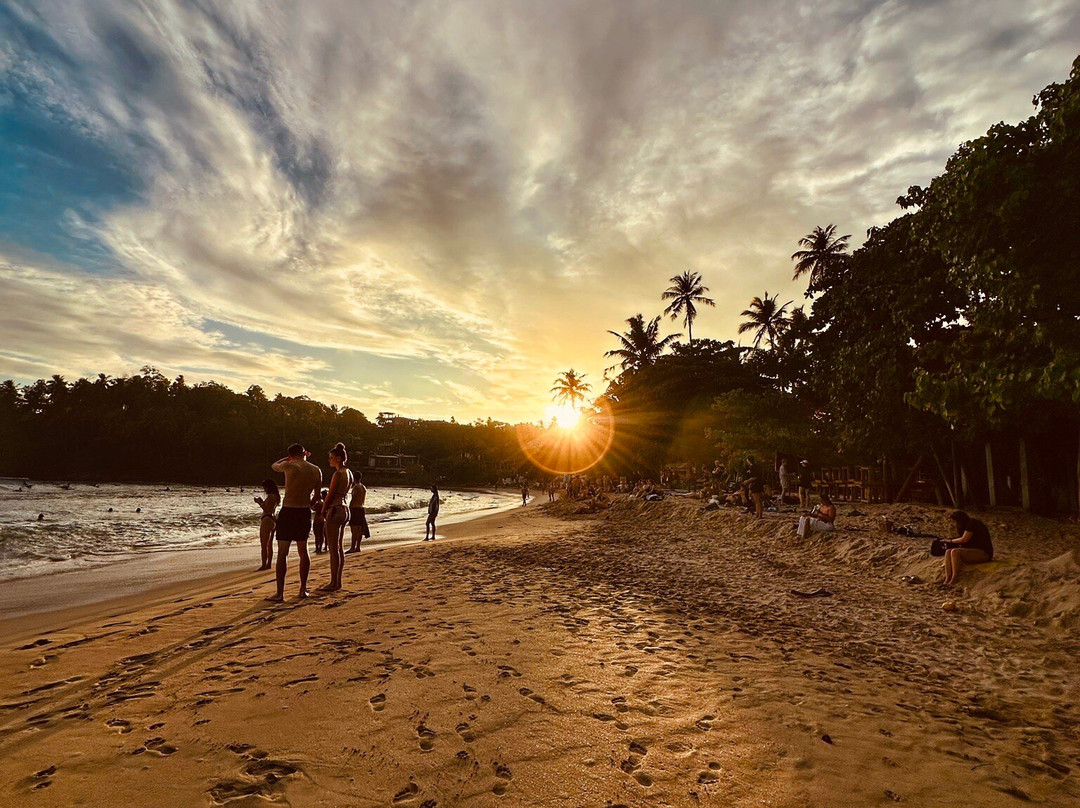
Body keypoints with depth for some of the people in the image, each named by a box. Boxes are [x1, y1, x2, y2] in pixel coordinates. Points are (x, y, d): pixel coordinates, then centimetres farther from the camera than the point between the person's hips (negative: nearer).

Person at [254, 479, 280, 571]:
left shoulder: (270, 496, -15)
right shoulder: (276, 496, 14)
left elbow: (267, 510, -19)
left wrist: (260, 503, -11)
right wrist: (262, 502, 14)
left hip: (267, 520, -10)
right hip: (273, 520, 10)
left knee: (264, 545, -6)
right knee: (269, 544, 15)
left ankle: (264, 565, -5)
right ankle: (269, 564, 21)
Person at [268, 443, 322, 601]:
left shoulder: (289, 466, -10)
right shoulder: (316, 470, 2)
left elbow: (274, 466, 13)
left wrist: (289, 457, 24)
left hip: (288, 512, -4)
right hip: (305, 512, 4)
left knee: (282, 553, 1)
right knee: (303, 551, 14)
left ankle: (280, 593, 1)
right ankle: (303, 589, 20)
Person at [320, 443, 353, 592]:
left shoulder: (338, 474, -16)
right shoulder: (348, 473, 11)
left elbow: (329, 496, -14)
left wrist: (323, 511, -2)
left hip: (335, 511, -9)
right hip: (344, 509, 9)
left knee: (333, 549, -3)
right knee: (339, 548, 13)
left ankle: (333, 583, 3)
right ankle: (338, 581, 19)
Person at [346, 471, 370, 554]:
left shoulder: (356, 487, -11)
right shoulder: (364, 487, 14)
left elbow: (353, 499, -16)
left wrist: (349, 509, -13)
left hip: (355, 508, -8)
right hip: (361, 509, 8)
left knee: (354, 529, -8)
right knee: (359, 529, 10)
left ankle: (353, 547, -8)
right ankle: (358, 547, 14)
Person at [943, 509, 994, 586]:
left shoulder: (972, 523, -13)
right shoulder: (966, 525, 15)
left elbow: (964, 539, -15)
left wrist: (951, 541, 0)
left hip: (984, 553, -9)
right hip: (973, 551, 9)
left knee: (955, 552, -29)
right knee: (948, 552, -11)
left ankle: (954, 580, -26)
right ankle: (947, 580, -23)